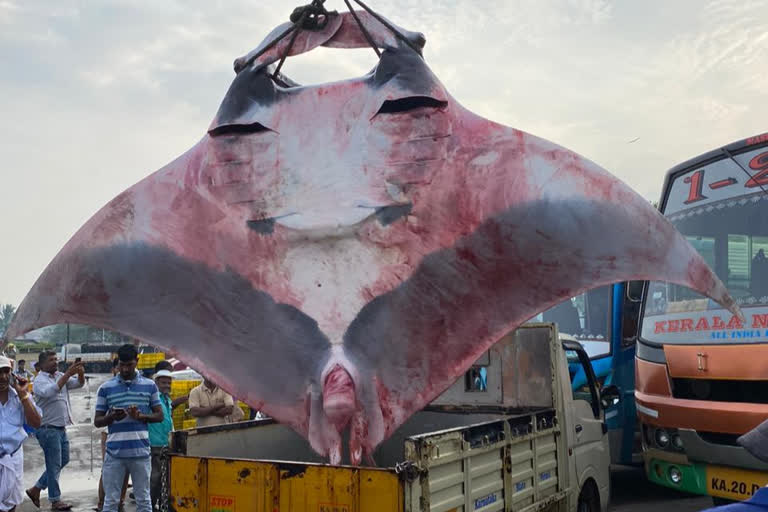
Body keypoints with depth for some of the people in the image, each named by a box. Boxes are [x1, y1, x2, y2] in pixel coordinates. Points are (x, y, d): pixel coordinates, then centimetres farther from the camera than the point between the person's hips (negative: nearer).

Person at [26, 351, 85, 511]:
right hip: (48, 429, -8)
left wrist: (81, 372, -18)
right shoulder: (40, 380, -11)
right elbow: (50, 391, -31)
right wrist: (68, 374, -34)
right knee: (54, 466, 0)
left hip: (61, 428, 8)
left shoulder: (60, 376, 10)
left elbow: (79, 384, 3)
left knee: (63, 461, 16)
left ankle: (35, 489, 27)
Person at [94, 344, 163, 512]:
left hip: (141, 451, 0)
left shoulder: (149, 386, 5)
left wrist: (140, 416, -12)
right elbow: (97, 421, 7)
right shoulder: (105, 388, 4)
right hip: (115, 452, 0)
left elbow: (159, 415, 8)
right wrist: (112, 417, -15)